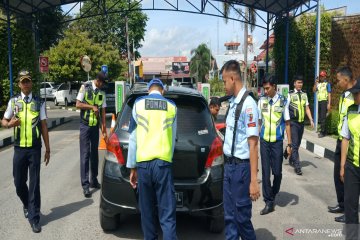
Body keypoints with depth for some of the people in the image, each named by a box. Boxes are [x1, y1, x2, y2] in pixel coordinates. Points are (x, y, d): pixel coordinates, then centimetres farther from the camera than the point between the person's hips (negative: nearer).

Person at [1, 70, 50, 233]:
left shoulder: (39, 102, 2)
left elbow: (44, 126, 4)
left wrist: (48, 149, 3)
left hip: (35, 148, -2)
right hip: (19, 148, 2)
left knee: (34, 183, 0)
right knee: (19, 182, 11)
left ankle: (34, 217, 10)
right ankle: (27, 204, 40)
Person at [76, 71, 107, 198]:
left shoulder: (102, 92, 4)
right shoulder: (85, 87, -5)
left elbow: (103, 111, 5)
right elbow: (78, 104, -5)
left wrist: (104, 128, 3)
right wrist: (92, 107, -18)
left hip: (95, 126, 4)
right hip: (85, 125, -4)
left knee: (94, 154, 11)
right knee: (85, 154, -5)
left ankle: (94, 180, 23)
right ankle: (85, 185, -5)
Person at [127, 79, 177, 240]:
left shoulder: (138, 104, 7)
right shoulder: (171, 106, 8)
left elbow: (133, 139, 7)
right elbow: (172, 139, 13)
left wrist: (132, 167, 12)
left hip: (143, 162, 1)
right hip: (163, 162, -1)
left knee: (147, 210, 13)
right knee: (167, 213, -1)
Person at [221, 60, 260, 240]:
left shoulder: (248, 105, -19)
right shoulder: (232, 102, 7)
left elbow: (253, 145, -20)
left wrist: (253, 181, -20)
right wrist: (227, 164, 14)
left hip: (241, 167, -8)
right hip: (229, 164, 8)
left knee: (242, 215, 8)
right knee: (229, 215, 17)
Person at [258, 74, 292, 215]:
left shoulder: (283, 101, -5)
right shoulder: (261, 101, 0)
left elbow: (287, 123, 0)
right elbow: (258, 121, 8)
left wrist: (289, 144, -1)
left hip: (277, 141, -1)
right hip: (264, 141, 2)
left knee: (277, 172, 5)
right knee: (265, 172, 4)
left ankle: (272, 195, 33)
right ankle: (269, 202, 14)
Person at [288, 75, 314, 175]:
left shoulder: (304, 94, 9)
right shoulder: (290, 95, -7)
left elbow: (307, 108, 10)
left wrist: (311, 120, 1)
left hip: (301, 122, 5)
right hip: (293, 122, -5)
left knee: (297, 143, 16)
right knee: (294, 144, -6)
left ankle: (291, 159, 37)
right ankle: (297, 166, -4)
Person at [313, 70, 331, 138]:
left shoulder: (327, 84, -3)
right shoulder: (318, 84, 13)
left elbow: (329, 94, -5)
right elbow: (314, 90, 4)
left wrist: (329, 104, -12)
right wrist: (316, 83, -3)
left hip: (324, 101, -6)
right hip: (319, 101, 6)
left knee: (323, 117, -9)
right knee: (320, 117, 10)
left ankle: (322, 132, -8)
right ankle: (323, 130, 20)